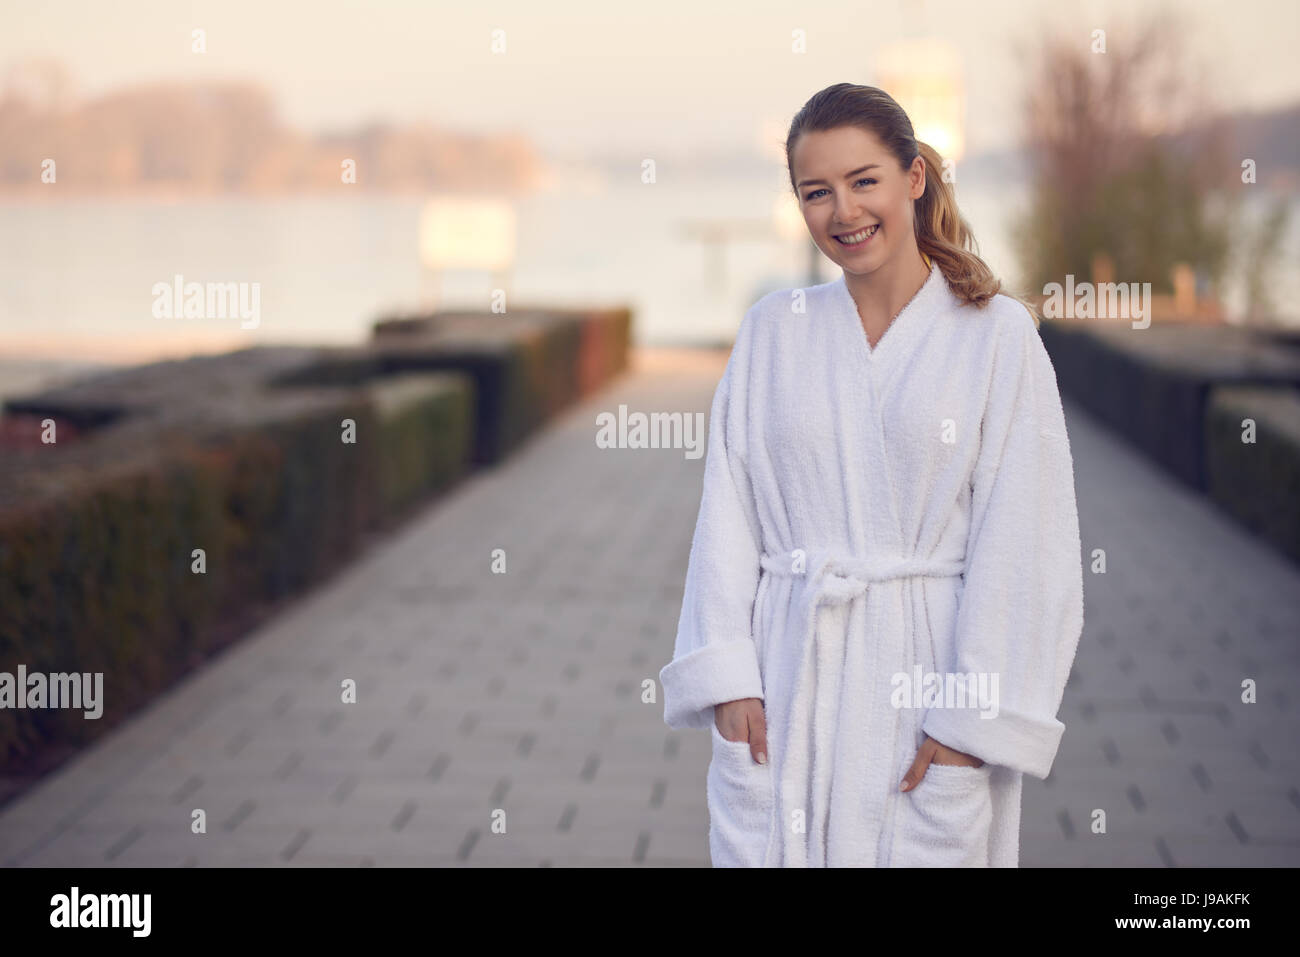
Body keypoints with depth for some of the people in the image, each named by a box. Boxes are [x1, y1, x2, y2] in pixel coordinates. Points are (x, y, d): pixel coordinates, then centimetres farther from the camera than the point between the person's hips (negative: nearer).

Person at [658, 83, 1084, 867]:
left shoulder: (996, 334, 0)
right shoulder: (773, 330, 9)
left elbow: (1023, 544, -3)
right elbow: (726, 516, 8)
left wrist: (976, 717, -9)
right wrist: (726, 675, -3)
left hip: (927, 680, -2)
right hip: (783, 684, 3)